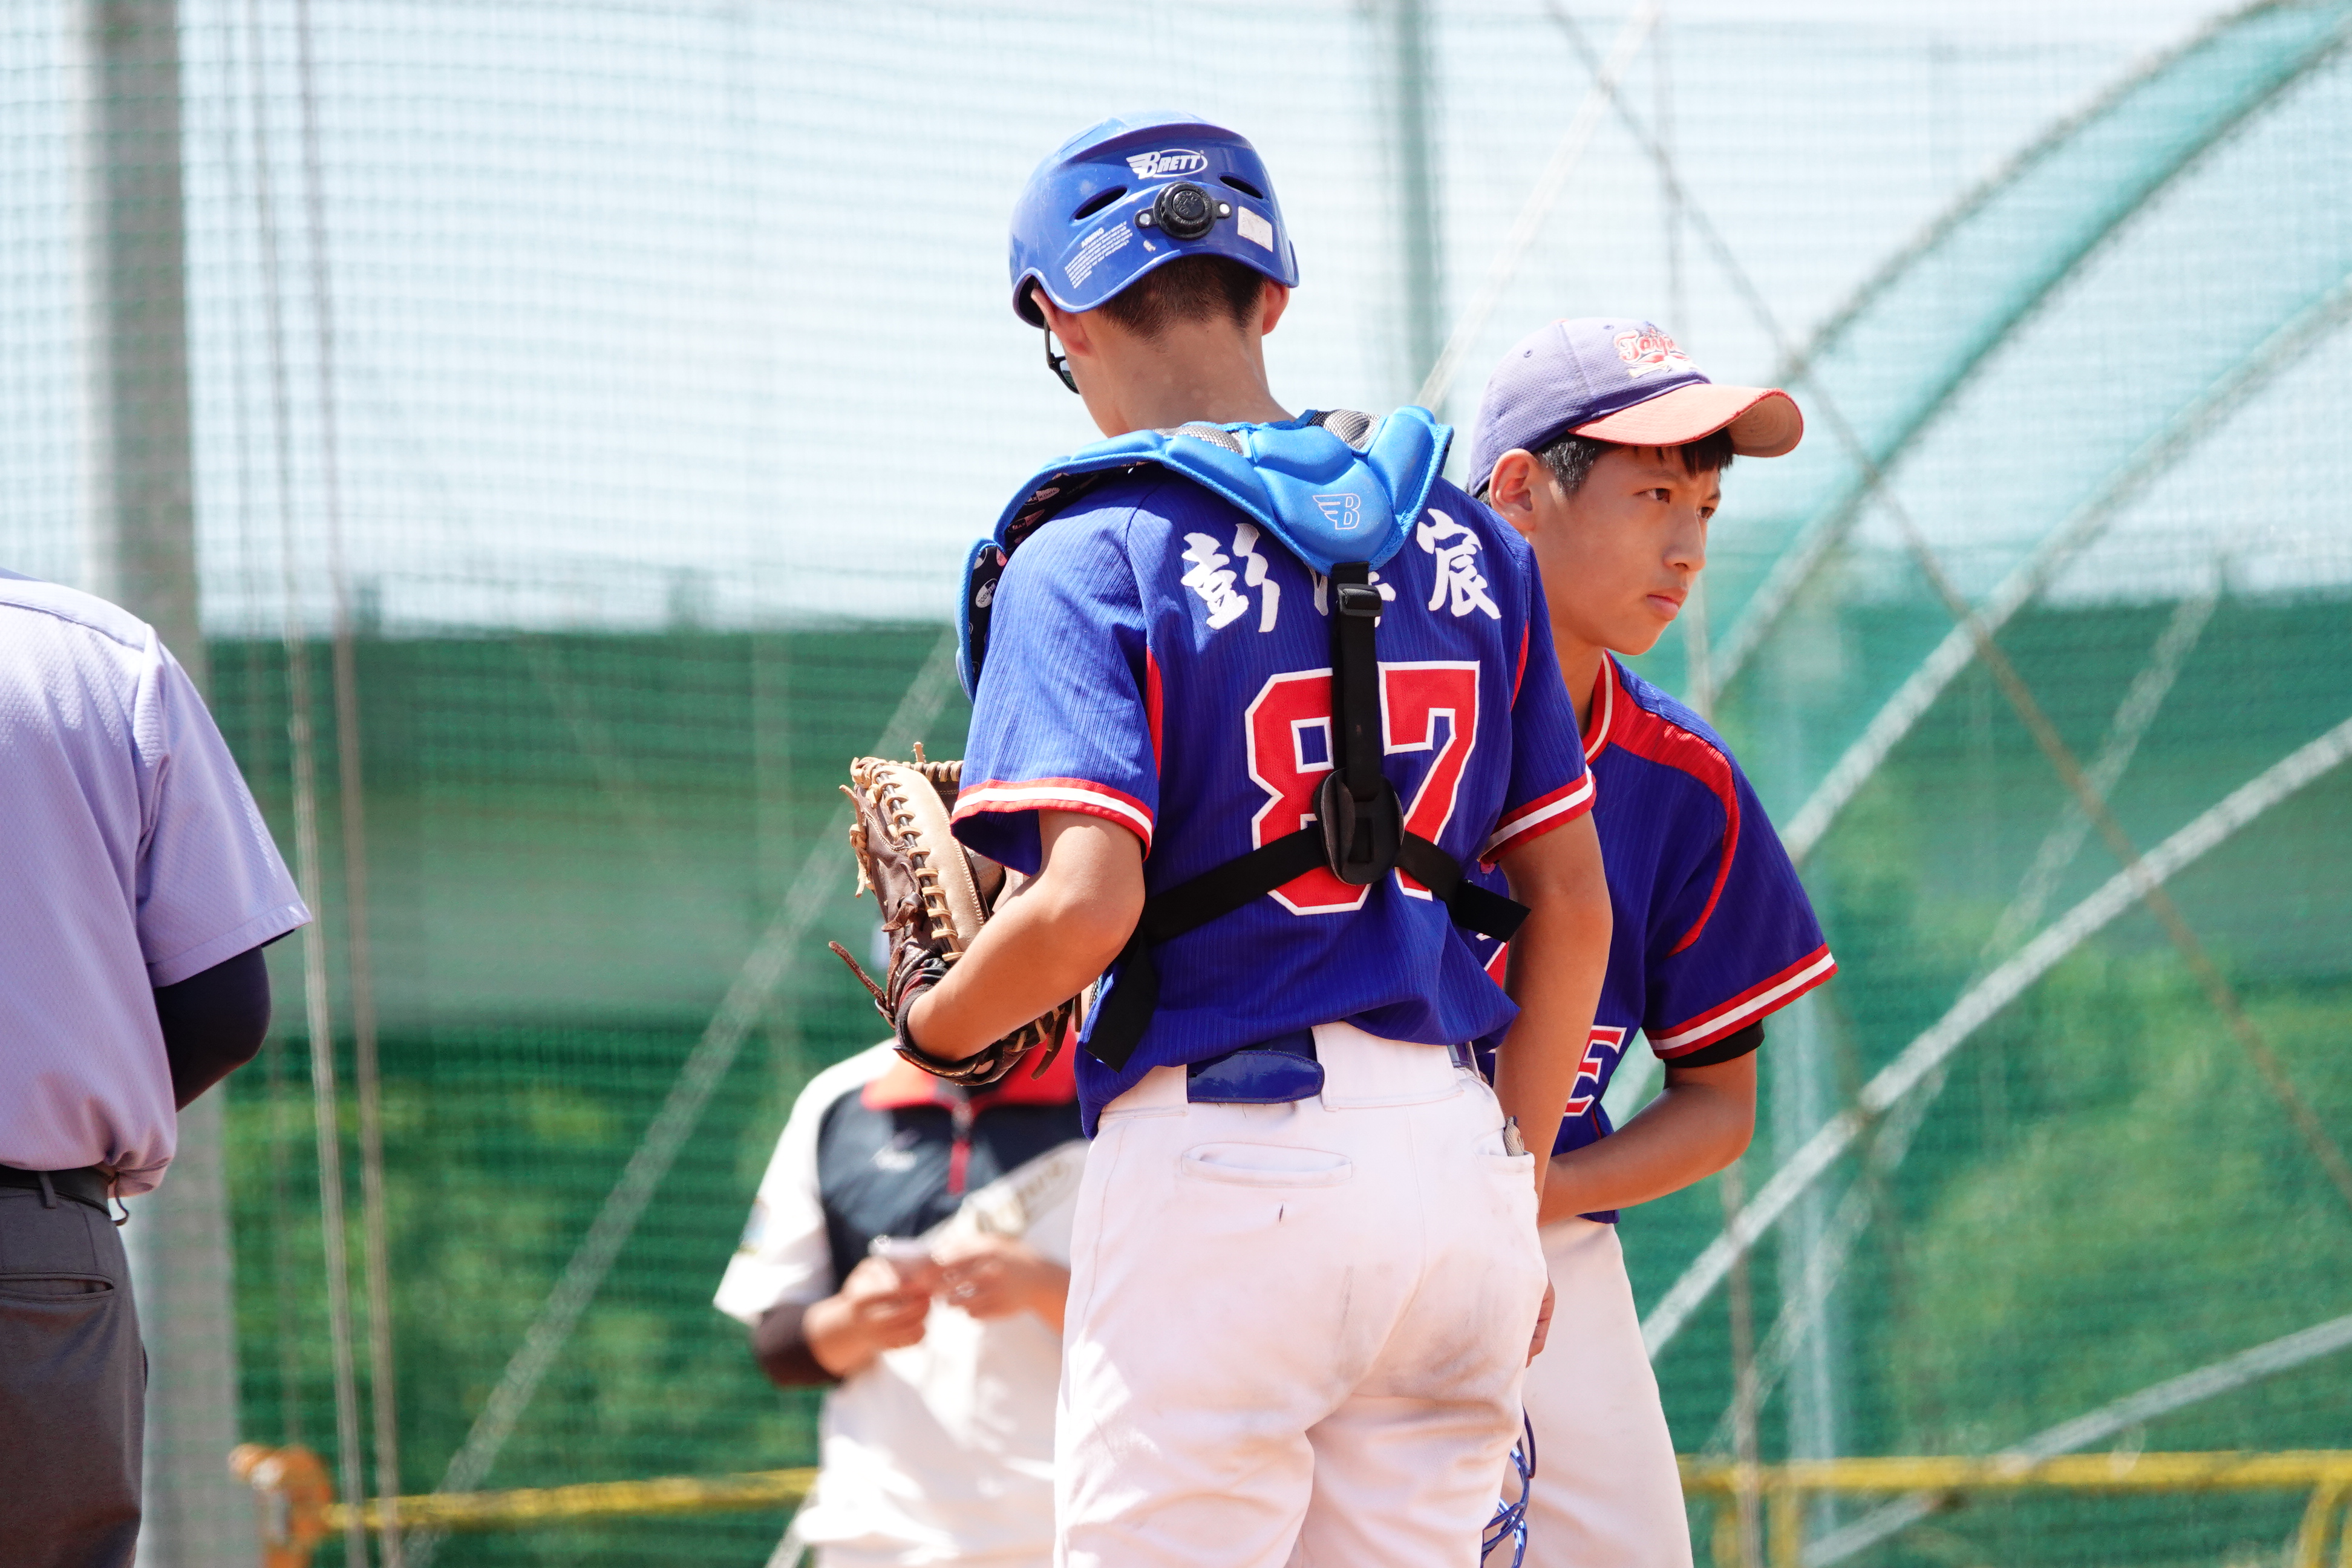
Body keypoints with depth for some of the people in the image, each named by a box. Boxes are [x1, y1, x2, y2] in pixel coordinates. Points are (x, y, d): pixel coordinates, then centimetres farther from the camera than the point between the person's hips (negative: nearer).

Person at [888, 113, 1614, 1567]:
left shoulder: (1088, 556, -5)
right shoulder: (1471, 546, 12)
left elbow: (1085, 906, -17)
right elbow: (1574, 906, 13)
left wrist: (934, 1024, 3)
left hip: (1222, 1170, -6)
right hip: (1457, 1158, 6)